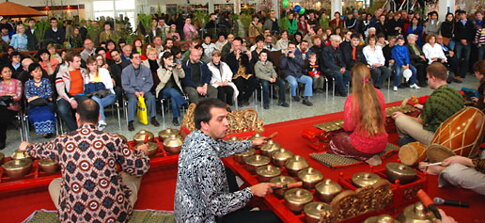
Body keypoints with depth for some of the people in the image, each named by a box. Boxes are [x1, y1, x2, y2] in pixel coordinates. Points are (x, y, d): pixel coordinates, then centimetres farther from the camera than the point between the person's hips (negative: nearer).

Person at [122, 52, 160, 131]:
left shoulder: (146, 70, 4)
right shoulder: (126, 71, -2)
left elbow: (149, 83, 4)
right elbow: (125, 85, -3)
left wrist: (143, 91, -12)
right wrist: (135, 92, -16)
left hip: (143, 91, 2)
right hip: (131, 91, -2)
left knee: (151, 97, -27)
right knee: (133, 99, -33)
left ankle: (153, 118, -11)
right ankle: (130, 122, -28)